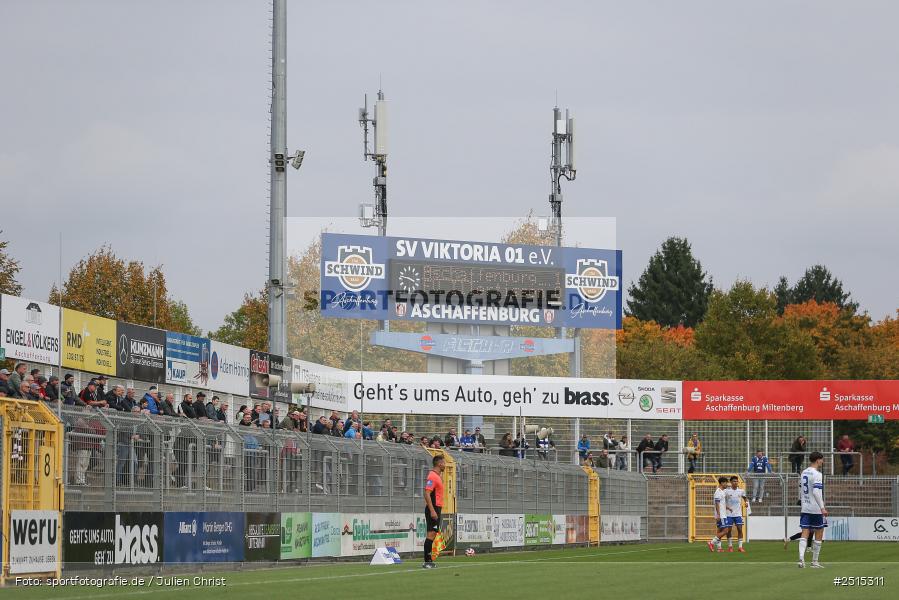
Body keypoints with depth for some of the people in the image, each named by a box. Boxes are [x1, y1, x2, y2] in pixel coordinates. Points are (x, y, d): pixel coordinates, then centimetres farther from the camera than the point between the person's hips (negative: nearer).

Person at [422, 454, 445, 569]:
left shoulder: (437, 476, 17)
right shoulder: (432, 476, -14)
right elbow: (427, 494, -22)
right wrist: (432, 511, -24)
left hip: (436, 509, 10)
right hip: (433, 508, -10)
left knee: (433, 534, 11)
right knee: (431, 534, -12)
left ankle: (429, 560, 13)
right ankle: (427, 561, -14)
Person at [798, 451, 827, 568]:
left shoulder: (803, 473, 12)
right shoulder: (817, 474, -13)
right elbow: (816, 492, -22)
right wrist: (822, 508, -23)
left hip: (805, 509, 6)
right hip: (816, 509, -6)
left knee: (805, 534, 0)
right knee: (818, 535, 6)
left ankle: (801, 558, -17)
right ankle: (814, 562, 10)